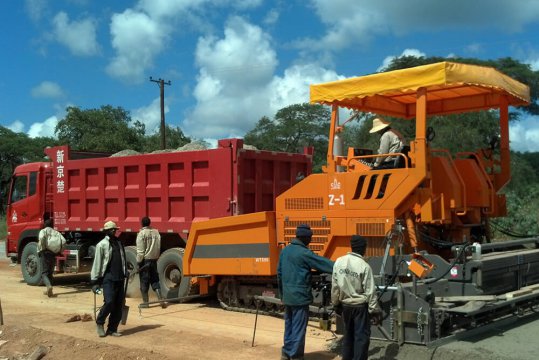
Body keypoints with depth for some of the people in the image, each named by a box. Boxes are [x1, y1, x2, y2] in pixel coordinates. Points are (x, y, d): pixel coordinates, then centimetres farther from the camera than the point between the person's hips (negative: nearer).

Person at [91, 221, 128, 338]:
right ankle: (100, 323, 9)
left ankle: (112, 329, 14)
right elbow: (97, 263, -5)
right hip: (108, 278, -6)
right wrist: (95, 281, -7)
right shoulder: (102, 244, -2)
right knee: (109, 302, -16)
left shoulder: (119, 243, 16)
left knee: (119, 305, 4)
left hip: (119, 279, 6)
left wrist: (125, 274, 12)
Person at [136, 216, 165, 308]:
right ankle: (161, 300, 4)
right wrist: (155, 257, 14)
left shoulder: (141, 233, -11)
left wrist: (139, 261, -8)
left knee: (144, 281, 4)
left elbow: (140, 250, -13)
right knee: (155, 280, 11)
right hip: (154, 260, 5)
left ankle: (145, 302, 9)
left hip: (145, 260, -5)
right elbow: (158, 248, 6)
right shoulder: (156, 233, 5)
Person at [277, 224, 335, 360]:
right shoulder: (304, 253, -15)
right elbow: (323, 263, -14)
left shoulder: (285, 250, 8)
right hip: (300, 296, -8)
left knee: (289, 326, 17)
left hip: (287, 296, 8)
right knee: (298, 328, 2)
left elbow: (279, 273, 13)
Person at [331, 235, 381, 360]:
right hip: (360, 305, -5)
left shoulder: (339, 262, -4)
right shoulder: (364, 266, -17)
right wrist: (375, 311, -6)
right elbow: (370, 292, -13)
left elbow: (335, 286, 3)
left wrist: (336, 304, 14)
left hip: (345, 304, 5)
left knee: (348, 334, 18)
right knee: (362, 336, 3)